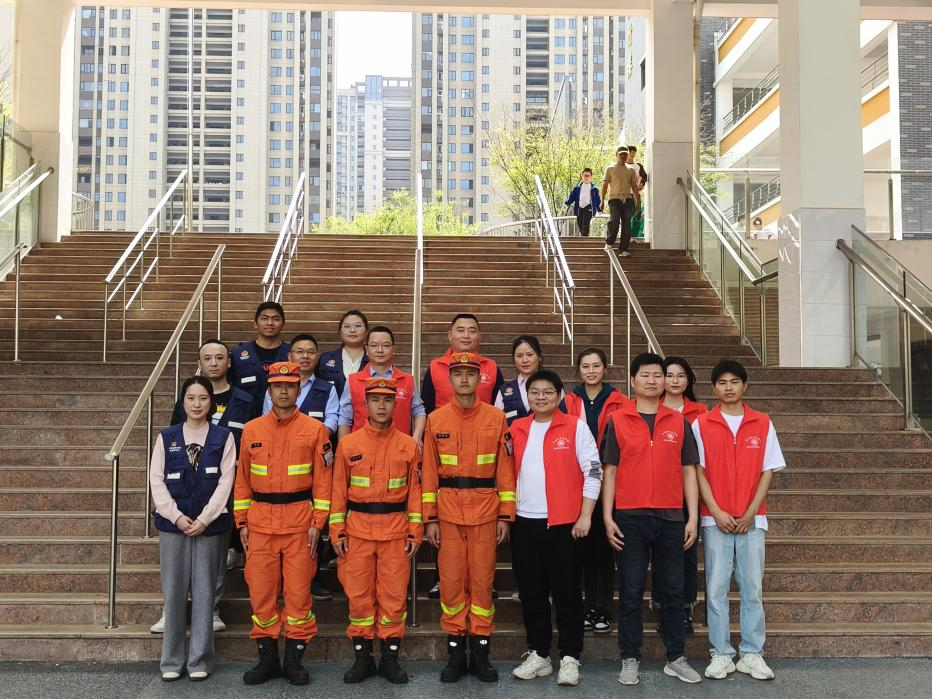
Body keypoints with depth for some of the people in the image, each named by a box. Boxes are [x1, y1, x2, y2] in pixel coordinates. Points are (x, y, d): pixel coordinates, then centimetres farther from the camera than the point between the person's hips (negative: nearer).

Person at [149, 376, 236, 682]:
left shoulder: (223, 437, 3)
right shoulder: (166, 437, 7)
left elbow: (225, 482, -3)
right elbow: (156, 481, 3)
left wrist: (203, 519, -10)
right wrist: (177, 517, -8)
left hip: (209, 525, -1)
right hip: (173, 524, 1)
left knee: (204, 592, 3)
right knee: (173, 592, 4)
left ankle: (200, 660, 12)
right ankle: (171, 660, 14)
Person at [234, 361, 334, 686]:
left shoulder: (314, 429, 1)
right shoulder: (251, 430, 8)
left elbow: (323, 480, -1)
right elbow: (242, 479, 11)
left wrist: (317, 524, -6)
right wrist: (242, 522, 6)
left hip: (300, 521, -2)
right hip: (260, 522, 2)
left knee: (298, 590, 2)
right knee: (261, 590, 5)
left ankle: (294, 658, 14)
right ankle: (267, 657, 17)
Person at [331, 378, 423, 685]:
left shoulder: (409, 445, 2)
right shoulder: (348, 444, 2)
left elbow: (415, 490, 4)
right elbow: (339, 490, 3)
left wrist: (416, 531, 0)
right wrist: (337, 532, -1)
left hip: (396, 530, 0)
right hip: (357, 529, 0)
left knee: (394, 595, 3)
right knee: (358, 594, 5)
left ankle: (390, 657, 16)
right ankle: (362, 657, 18)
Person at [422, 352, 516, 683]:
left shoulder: (496, 418, 1)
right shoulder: (435, 420, 3)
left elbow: (505, 469, 2)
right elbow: (429, 471, 3)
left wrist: (505, 515, -1)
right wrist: (430, 518, -1)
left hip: (485, 510, 0)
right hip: (448, 511, 1)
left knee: (482, 580, 4)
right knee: (451, 580, 4)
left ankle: (480, 652, 16)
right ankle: (455, 652, 16)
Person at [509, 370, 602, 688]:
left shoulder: (576, 427, -2)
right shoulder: (516, 429, 9)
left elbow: (593, 471, -4)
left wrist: (585, 515, -9)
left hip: (564, 522, -4)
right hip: (524, 522, 4)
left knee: (566, 591, 2)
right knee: (531, 592, 9)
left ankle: (569, 658, 13)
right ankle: (538, 654, 21)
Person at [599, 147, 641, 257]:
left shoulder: (631, 170, 15)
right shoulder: (610, 169, 5)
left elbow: (634, 186, 16)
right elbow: (605, 185, 3)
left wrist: (637, 201, 9)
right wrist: (602, 201, -3)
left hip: (627, 199, 4)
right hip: (614, 198, -4)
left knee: (627, 225, -1)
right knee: (615, 221, -21)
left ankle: (623, 249, 4)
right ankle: (609, 242, -1)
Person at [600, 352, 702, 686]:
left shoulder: (679, 422, 6)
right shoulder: (617, 420, 2)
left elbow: (688, 471, 7)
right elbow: (609, 471, 2)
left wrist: (693, 518, 1)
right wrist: (607, 517, -4)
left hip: (671, 519, 2)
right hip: (629, 518, -1)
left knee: (673, 591, 9)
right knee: (631, 592, 5)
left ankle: (676, 658, 21)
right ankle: (630, 660, 15)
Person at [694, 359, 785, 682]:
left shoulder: (762, 424, 4)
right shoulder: (701, 424, 1)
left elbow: (768, 471, 4)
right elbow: (699, 471, 0)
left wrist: (750, 513, -5)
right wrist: (717, 512, -9)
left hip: (751, 518, 1)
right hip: (715, 518, -1)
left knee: (752, 587, 4)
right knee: (716, 587, 1)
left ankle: (752, 654, 13)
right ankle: (721, 654, 9)